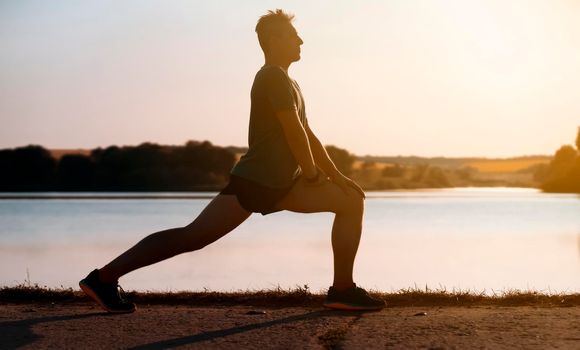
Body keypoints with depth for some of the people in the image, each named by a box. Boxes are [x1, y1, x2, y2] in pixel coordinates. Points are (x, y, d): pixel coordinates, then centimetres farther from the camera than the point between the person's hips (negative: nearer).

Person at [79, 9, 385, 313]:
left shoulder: (288, 83, 22)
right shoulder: (272, 77, -9)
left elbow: (308, 136, 23)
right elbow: (294, 131, -16)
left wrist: (336, 175, 16)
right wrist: (312, 173, -5)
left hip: (281, 185, 10)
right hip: (254, 180, -10)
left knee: (351, 200, 7)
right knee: (194, 236, -15)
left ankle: (342, 290, 4)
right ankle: (105, 277, -9)